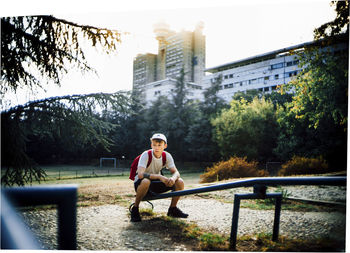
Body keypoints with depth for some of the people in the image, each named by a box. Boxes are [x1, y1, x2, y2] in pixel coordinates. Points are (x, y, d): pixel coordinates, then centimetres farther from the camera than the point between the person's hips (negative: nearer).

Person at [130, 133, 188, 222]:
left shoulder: (167, 156, -7)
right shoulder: (146, 155, -21)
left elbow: (176, 172, -11)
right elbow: (140, 174, -35)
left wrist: (173, 178, -36)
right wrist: (159, 176, -44)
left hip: (156, 184, 5)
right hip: (140, 184, -5)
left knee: (180, 182, -15)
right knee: (146, 181, -41)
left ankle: (173, 209, 5)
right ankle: (135, 209, -18)